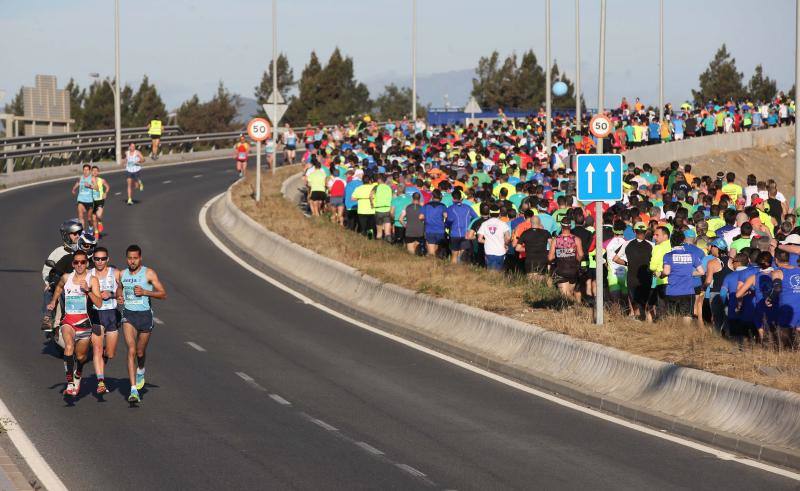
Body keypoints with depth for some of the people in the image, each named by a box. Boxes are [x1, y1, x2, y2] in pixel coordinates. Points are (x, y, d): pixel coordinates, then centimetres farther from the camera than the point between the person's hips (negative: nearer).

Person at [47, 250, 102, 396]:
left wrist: (87, 290, -26)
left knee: (81, 356, 13)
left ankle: (78, 377, 48)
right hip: (68, 320, 0)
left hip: (84, 321, 0)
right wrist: (53, 301, 25)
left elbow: (99, 303, -14)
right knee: (69, 347, -28)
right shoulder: (66, 278, 6)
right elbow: (59, 287, 32)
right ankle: (70, 384, -30)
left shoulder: (92, 280, -4)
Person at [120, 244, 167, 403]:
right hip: (128, 315, 1)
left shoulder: (149, 273, -5)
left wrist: (145, 292, -19)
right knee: (131, 350, -14)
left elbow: (163, 294, -6)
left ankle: (140, 371, 49)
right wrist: (119, 298, 4)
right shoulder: (122, 275, 7)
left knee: (140, 352, 11)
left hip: (145, 315, -1)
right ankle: (133, 390, -19)